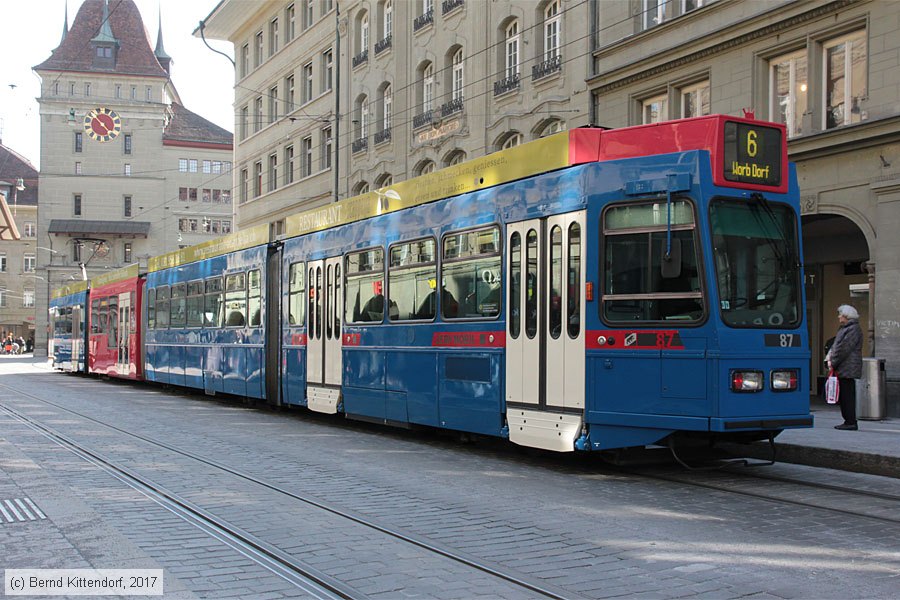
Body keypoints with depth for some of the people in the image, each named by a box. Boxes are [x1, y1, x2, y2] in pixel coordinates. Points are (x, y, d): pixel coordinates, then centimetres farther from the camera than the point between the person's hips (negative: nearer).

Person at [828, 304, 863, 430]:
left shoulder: (853, 330, -12)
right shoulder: (845, 328, 20)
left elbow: (844, 349, -17)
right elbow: (836, 346, 23)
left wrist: (833, 363, -13)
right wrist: (831, 360, 9)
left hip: (848, 370, -10)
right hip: (842, 369, 10)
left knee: (847, 396, -8)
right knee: (843, 396, 11)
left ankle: (851, 422, -6)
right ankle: (848, 421, 16)